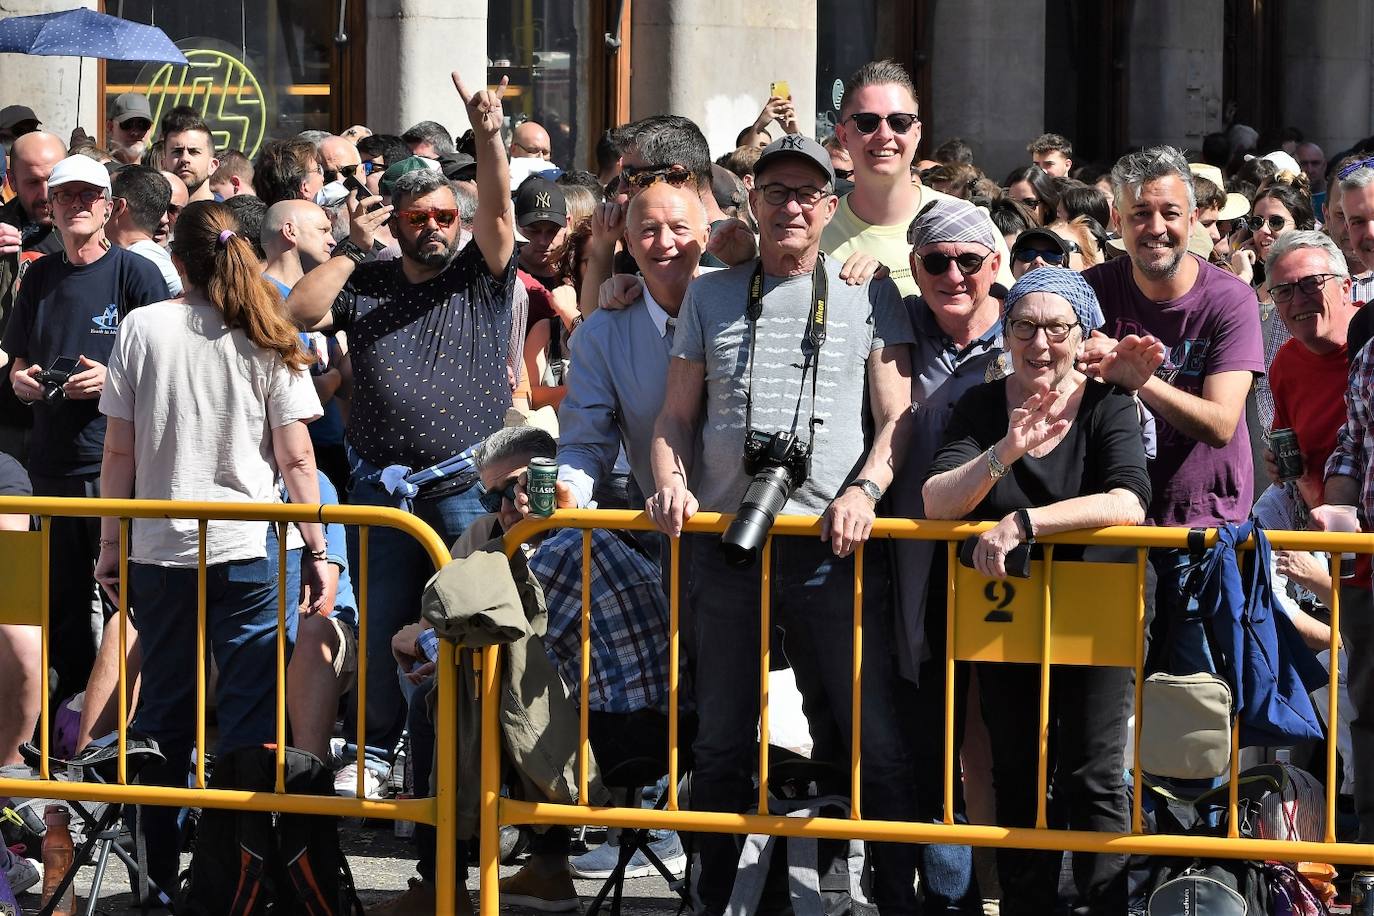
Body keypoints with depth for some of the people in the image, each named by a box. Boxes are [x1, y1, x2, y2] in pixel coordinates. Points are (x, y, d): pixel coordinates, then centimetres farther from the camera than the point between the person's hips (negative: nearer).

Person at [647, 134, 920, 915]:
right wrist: (671, 485, -2)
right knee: (721, 742, 9)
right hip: (725, 545, 3)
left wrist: (865, 489, -13)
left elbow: (898, 417, 4)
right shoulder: (712, 297, 14)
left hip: (833, 549, -2)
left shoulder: (869, 295, 7)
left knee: (874, 738, -6)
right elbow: (677, 414, 17)